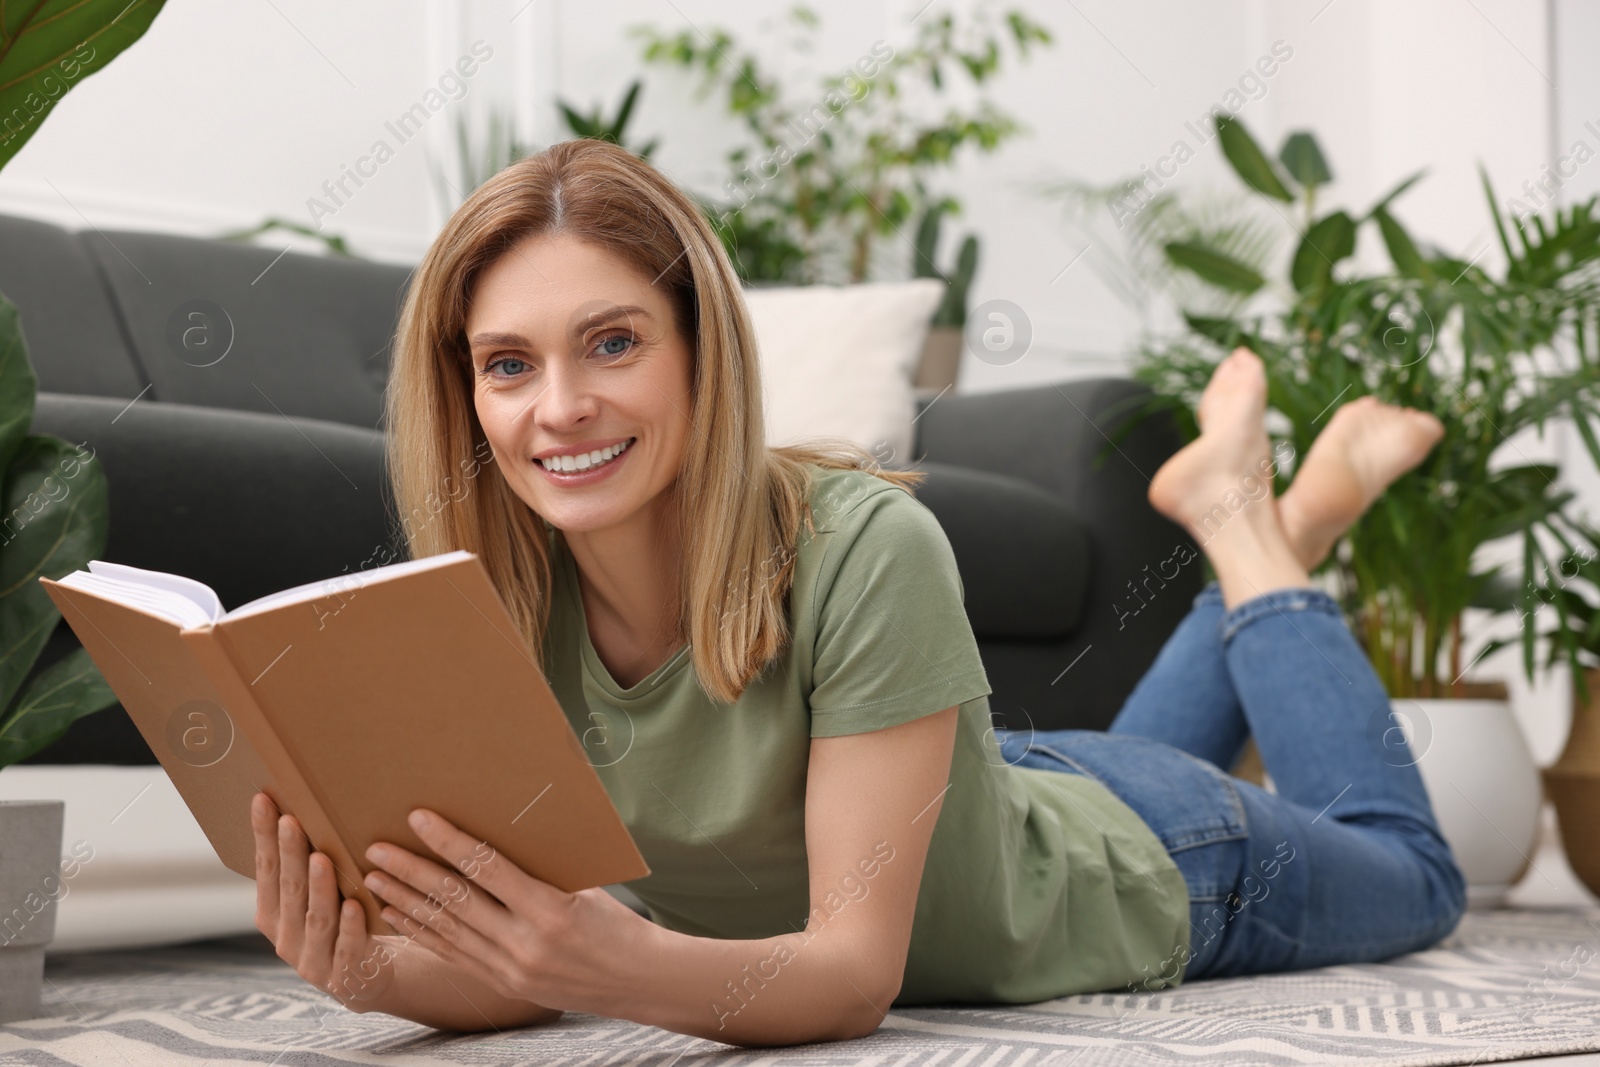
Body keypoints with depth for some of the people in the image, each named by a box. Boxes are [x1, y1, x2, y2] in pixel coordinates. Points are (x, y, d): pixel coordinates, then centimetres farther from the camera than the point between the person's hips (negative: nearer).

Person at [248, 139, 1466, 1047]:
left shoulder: (862, 551, -42)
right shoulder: (495, 599, -27)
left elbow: (860, 966, -40)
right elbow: (519, 969, -25)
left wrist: (629, 967, -60)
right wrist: (375, 972, -47)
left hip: (1132, 871, -4)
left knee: (1411, 878, 29)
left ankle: (1250, 529, 32)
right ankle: (1262, 535, 46)